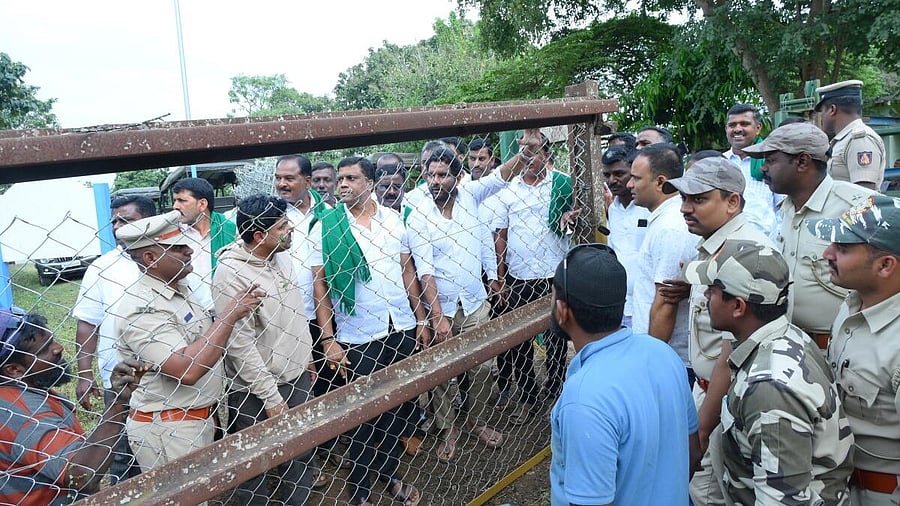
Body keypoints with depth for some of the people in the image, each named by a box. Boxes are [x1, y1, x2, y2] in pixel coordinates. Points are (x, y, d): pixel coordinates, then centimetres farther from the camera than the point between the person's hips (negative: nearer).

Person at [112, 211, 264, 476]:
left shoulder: (180, 288, 8)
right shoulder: (140, 309, -22)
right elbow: (187, 369, -31)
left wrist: (243, 305, 7)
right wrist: (230, 315, -24)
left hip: (199, 418, 9)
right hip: (167, 431, -9)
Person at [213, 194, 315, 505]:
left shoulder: (280, 254, 1)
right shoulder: (231, 274, -22)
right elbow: (240, 345, -21)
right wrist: (270, 398, -18)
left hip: (298, 377, 7)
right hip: (257, 392, -7)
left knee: (300, 455, 19)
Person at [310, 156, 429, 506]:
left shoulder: (392, 218, 3)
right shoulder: (325, 226, -6)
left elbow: (407, 270, 8)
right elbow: (320, 285, -6)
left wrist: (421, 319, 7)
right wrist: (328, 339, -11)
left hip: (402, 329, 3)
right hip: (357, 338, -3)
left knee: (400, 405, 13)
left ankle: (389, 472, 35)